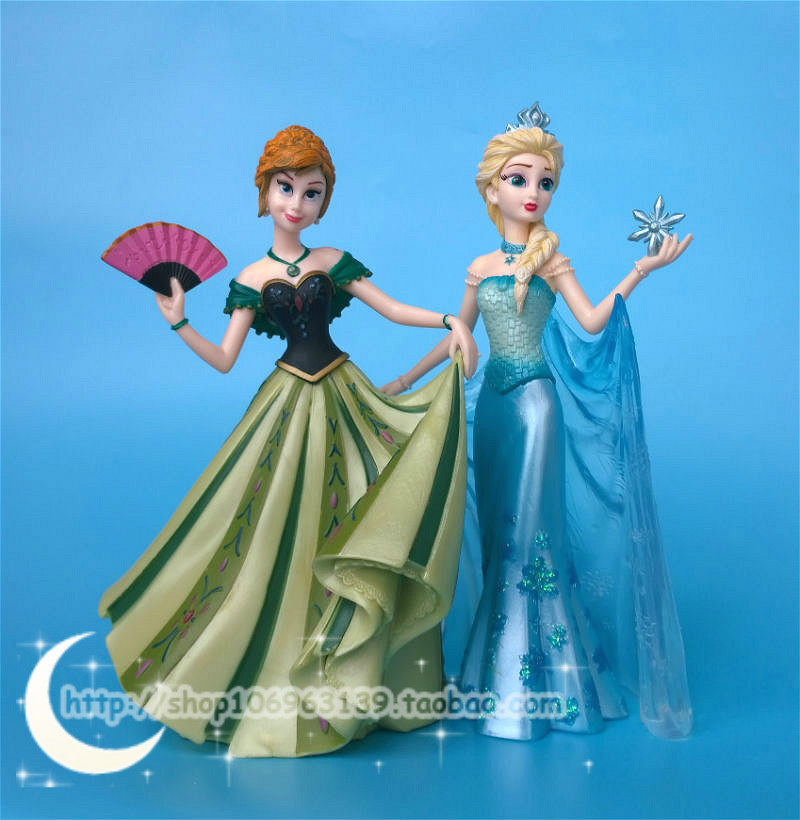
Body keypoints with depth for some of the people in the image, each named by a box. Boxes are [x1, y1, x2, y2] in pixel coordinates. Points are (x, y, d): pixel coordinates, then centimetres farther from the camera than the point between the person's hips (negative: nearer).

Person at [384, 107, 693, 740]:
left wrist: (640, 272, -21)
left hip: (535, 401, -4)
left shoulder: (550, 262, -1)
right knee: (497, 530, 8)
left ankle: (528, 677, 11)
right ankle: (505, 671, 23)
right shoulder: (482, 267, 9)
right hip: (493, 400, 4)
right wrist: (404, 381, 21)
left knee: (527, 529, -2)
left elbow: (593, 321, -12)